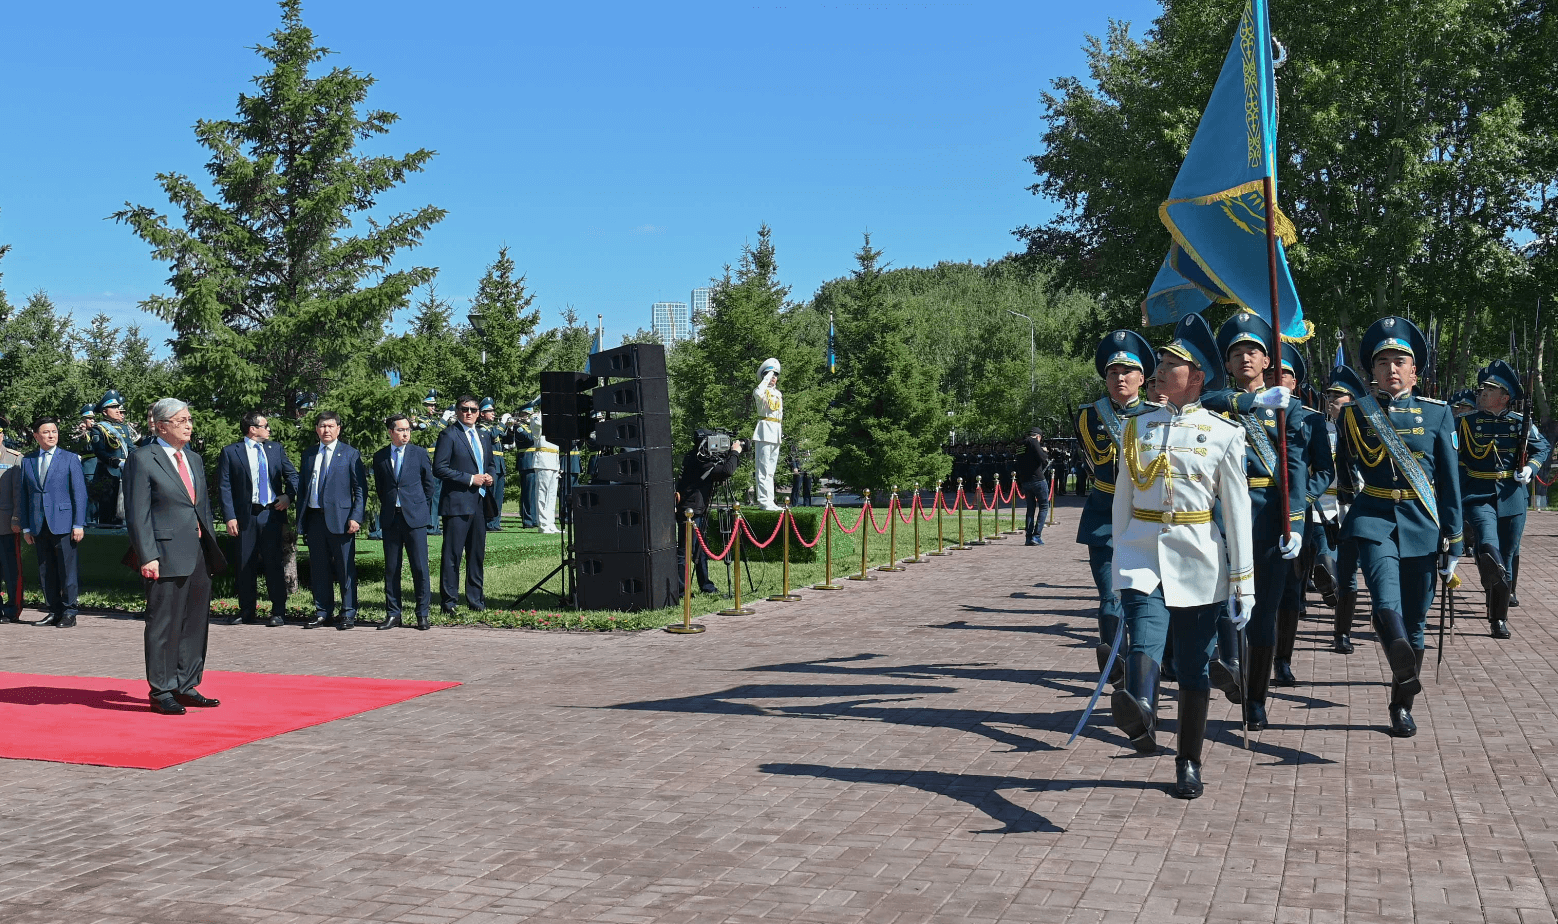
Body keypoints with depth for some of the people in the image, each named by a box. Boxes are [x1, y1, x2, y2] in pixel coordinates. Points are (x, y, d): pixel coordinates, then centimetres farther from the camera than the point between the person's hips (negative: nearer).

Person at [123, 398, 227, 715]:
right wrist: (147, 556, -16)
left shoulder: (194, 460, 18)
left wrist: (210, 547, 16)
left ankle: (186, 687, 20)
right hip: (167, 555, -7)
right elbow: (137, 513, -10)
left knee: (196, 624, 10)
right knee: (164, 626, -2)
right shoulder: (142, 459, -5)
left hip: (199, 554, 8)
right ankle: (161, 692, 7)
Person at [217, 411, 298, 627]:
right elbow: (224, 486, -2)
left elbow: (292, 474, 17)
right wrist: (230, 517, -10)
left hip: (271, 514, 1)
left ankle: (278, 612, 3)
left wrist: (289, 495, -2)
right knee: (246, 565, 5)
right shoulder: (230, 452, 0)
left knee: (274, 564, 0)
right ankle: (247, 611, 15)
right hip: (245, 516, -1)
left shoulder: (275, 448, 10)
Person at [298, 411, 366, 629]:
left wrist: (355, 517, -11)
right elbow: (302, 486, 17)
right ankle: (323, 613, 17)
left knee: (345, 569, -1)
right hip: (314, 519, 4)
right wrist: (301, 517, 9)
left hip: (340, 519, -4)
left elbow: (361, 489, -1)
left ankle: (348, 614, 6)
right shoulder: (308, 454, 15)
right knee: (319, 569, 8)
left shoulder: (351, 454, 2)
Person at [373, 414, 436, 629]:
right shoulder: (380, 457, 8)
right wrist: (388, 507, 12)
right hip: (390, 518, 2)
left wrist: (421, 507, 8)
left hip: (414, 517, -2)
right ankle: (393, 614, 14)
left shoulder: (420, 453, 3)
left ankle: (423, 615, 4)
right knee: (391, 568, 6)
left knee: (420, 567, -3)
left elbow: (430, 484, 9)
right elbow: (379, 488, 17)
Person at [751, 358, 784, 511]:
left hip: (776, 432, 8)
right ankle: (764, 500, -14)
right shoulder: (761, 390, -5)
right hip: (764, 431, -8)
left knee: (771, 469, 11)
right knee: (764, 468, -11)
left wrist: (781, 433, 20)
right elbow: (758, 394, -31)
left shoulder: (778, 393, 19)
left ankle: (769, 500, 14)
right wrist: (767, 378, -20)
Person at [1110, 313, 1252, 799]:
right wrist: (1119, 559, 11)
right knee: (1144, 639, -24)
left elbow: (1237, 511, -1)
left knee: (1194, 665, 5)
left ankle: (1189, 763, 16)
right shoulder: (1138, 427, 7)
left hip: (1198, 561, -1)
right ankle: (1140, 712, -49)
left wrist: (1243, 582, -4)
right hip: (1143, 553, 1)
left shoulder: (1223, 435, 0)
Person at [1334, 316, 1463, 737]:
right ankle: (1406, 674, -47)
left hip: (1422, 526, 1)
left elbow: (1450, 482, 4)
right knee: (1386, 604, -26)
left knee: (1414, 621, 6)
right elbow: (1342, 475, 14)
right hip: (1374, 520, -1)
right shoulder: (1353, 413, 4)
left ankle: (1402, 707, 19)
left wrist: (1453, 543, 1)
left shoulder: (1437, 413, 5)